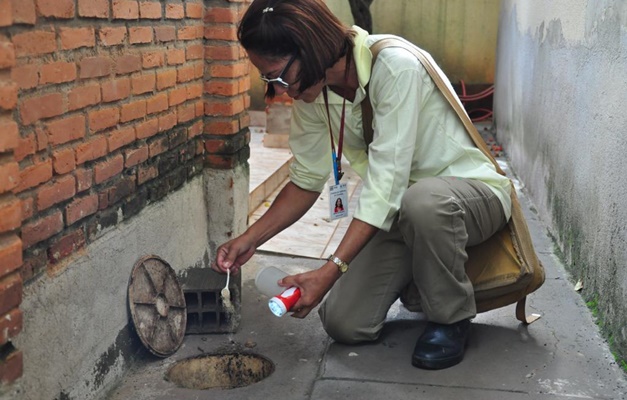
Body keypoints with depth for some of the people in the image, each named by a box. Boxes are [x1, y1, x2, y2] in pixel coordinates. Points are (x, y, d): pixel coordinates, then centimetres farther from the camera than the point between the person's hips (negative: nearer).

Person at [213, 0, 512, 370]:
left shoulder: (395, 67, -28)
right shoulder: (312, 92, -6)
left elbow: (386, 183, -32)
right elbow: (307, 180, 4)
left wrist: (332, 270, -34)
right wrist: (250, 240, -5)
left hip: (473, 190, -5)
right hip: (400, 211, 6)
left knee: (423, 200, -41)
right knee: (344, 323, -8)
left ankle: (451, 317, -13)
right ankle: (420, 283, 21)